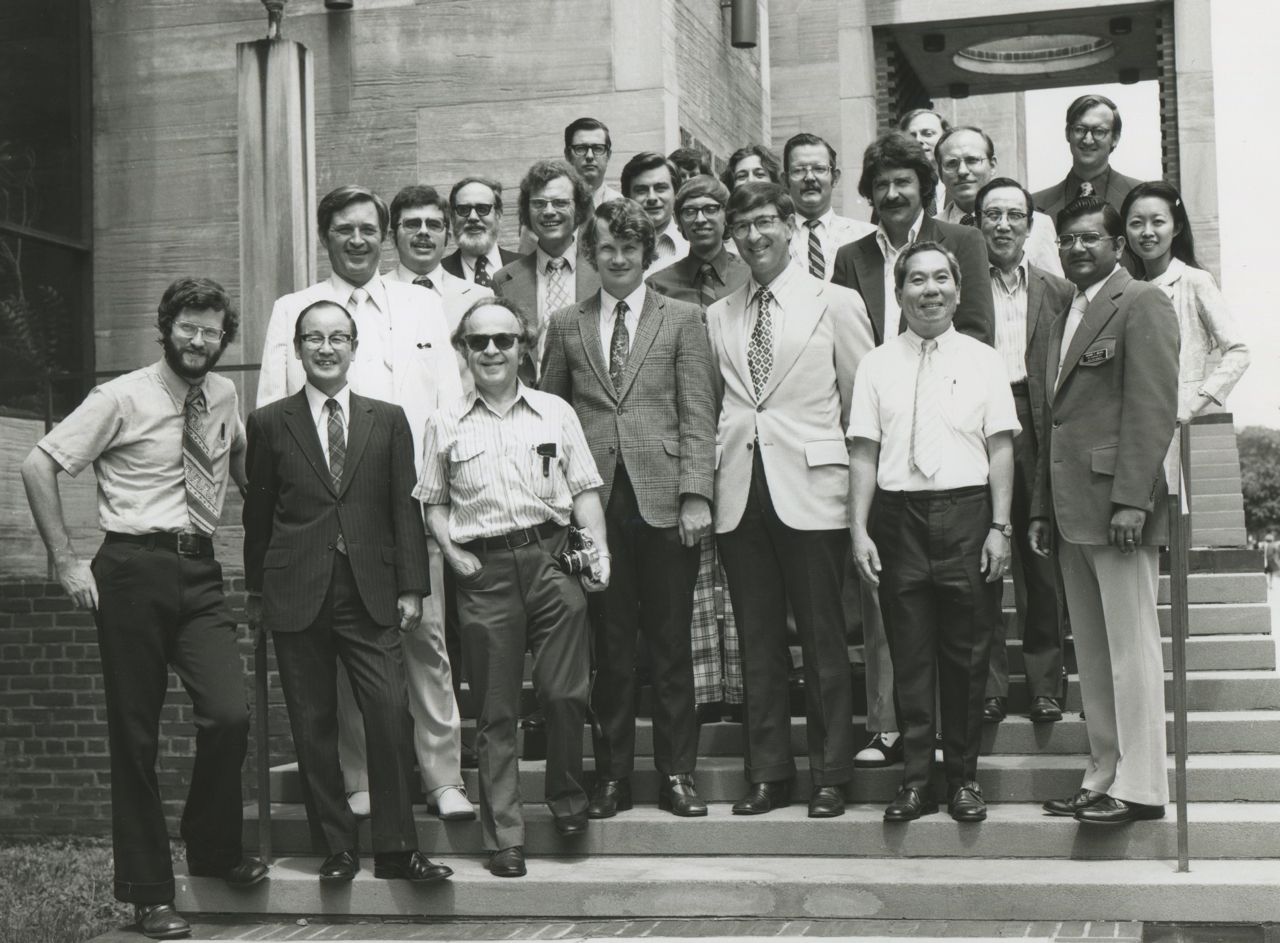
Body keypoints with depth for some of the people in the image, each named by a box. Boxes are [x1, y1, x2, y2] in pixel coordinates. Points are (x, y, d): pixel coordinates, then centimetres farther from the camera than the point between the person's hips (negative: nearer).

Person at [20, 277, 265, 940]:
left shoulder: (224, 396, 10)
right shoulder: (122, 398, -5)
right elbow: (38, 466, -5)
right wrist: (66, 561, -9)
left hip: (199, 573, 4)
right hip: (134, 570, -4)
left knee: (230, 714, -11)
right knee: (134, 733, 2)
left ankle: (213, 849, 14)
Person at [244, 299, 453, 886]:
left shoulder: (388, 420, 10)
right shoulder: (270, 424, 7)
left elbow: (404, 507, 7)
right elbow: (258, 513, 10)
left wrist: (411, 587, 1)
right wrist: (256, 593, 9)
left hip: (371, 594, 0)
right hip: (297, 595, 0)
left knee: (391, 716, -9)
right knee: (313, 727, 3)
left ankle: (396, 848, 0)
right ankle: (335, 848, 12)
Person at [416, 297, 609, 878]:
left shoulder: (555, 412, 9)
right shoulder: (445, 425, 9)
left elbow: (584, 489, 8)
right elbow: (433, 501, 15)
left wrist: (598, 551, -5)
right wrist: (452, 552, -1)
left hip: (551, 558, 0)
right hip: (484, 569, 0)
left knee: (564, 691, -6)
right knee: (495, 710, 3)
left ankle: (566, 794, 22)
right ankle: (504, 838, 9)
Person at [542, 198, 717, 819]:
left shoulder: (682, 320, 7)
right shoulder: (566, 326, 12)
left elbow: (697, 415, 2)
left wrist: (696, 493, -7)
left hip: (664, 498, -1)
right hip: (596, 503, 1)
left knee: (670, 643, 4)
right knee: (609, 645, 5)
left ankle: (677, 773, 13)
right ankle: (612, 774, 14)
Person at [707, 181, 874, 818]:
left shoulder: (836, 305, 3)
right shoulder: (718, 317, 13)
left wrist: (860, 484, -1)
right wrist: (713, 482, 9)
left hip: (811, 491, -3)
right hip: (740, 495, 4)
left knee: (823, 640, 0)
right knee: (757, 642, 7)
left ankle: (829, 776, 9)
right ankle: (767, 773, 15)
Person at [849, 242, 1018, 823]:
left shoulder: (983, 361, 7)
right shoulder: (876, 365, 8)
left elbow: (1000, 448, 5)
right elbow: (863, 453, 6)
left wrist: (999, 526, -3)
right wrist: (860, 530, -2)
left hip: (967, 513, 0)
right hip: (899, 515, 0)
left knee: (966, 654, 3)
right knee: (909, 652, 3)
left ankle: (963, 778, 14)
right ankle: (915, 780, 10)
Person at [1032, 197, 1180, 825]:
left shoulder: (1143, 303, -5)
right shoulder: (1066, 317, 21)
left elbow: (1152, 407, -13)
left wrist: (1131, 500, -19)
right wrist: (1041, 508, 15)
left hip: (1118, 505, -8)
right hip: (1072, 511, 8)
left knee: (1131, 647, -5)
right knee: (1091, 654, 10)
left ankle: (1140, 786, 0)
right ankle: (1104, 775, 16)